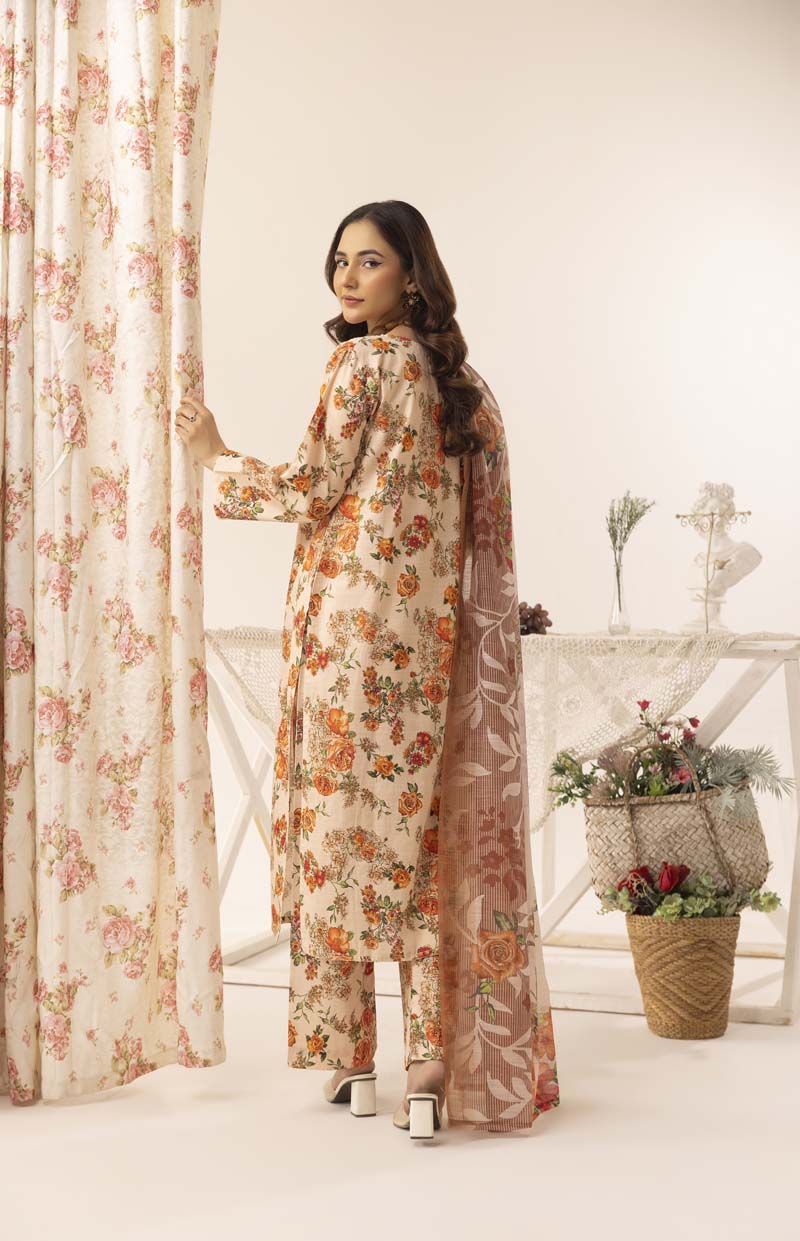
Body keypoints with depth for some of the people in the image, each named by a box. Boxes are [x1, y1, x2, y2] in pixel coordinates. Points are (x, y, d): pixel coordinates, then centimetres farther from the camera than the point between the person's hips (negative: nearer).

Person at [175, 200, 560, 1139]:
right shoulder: (460, 379, 16)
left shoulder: (362, 362, -7)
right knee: (418, 817, 7)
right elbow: (483, 524, 17)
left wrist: (215, 456, 7)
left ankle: (349, 1056, 7)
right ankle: (429, 1060, 6)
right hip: (428, 630, 7)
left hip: (352, 622, -7)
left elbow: (307, 492, -7)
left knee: (344, 814, 0)